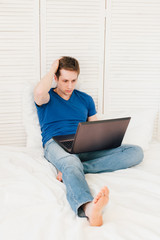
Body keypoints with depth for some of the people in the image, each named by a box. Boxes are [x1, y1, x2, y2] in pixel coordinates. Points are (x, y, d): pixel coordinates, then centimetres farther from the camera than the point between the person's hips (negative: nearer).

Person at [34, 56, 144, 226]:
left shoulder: (85, 99, 24)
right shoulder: (48, 97, 11)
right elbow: (39, 93, -16)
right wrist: (52, 69, 2)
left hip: (85, 147, 4)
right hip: (56, 144, -4)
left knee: (136, 152, -17)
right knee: (71, 161, -42)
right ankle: (88, 207, -73)